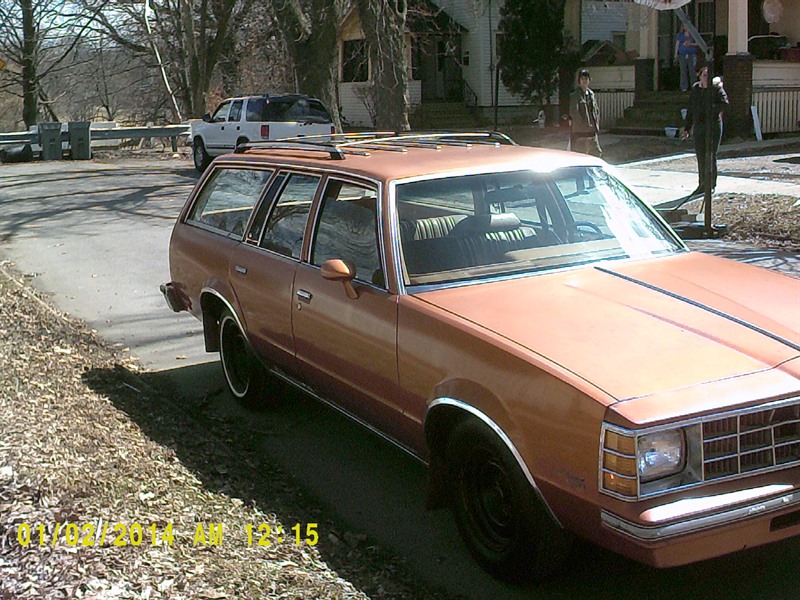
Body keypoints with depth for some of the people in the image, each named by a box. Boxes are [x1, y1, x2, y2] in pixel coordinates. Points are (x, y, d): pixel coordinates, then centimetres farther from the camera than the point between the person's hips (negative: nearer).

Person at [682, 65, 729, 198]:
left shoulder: (716, 88, -3)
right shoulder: (695, 89, 10)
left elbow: (725, 104, -14)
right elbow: (690, 110, 14)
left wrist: (711, 108, -26)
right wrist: (687, 128, 12)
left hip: (713, 125, -4)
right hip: (699, 126, 4)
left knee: (711, 156, -4)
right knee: (700, 157, 6)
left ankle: (711, 185, 3)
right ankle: (702, 185, 15)